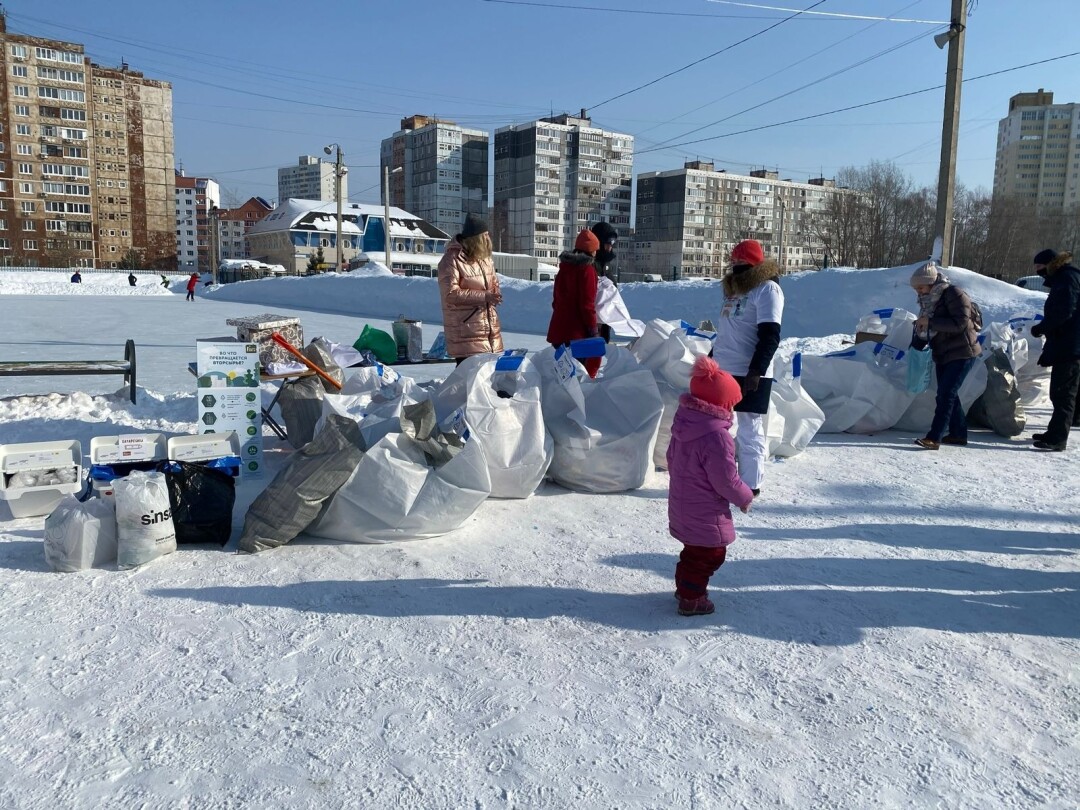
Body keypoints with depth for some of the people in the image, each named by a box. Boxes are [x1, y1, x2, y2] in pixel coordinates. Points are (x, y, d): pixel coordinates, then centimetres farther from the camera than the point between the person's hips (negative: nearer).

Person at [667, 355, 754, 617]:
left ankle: (684, 586, 39)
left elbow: (672, 459, 13)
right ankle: (691, 599, 17)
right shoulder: (716, 436, -28)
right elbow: (725, 480, -23)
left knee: (694, 550, 26)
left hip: (681, 503, 9)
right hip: (705, 513, -9)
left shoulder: (683, 422, 0)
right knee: (709, 554, 8)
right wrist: (745, 498, -5)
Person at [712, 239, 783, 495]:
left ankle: (750, 485, 4)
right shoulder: (734, 287, 17)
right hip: (722, 371, 9)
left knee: (748, 430, -3)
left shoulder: (767, 288, -9)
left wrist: (755, 371, -23)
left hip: (749, 374, -9)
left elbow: (770, 336, -17)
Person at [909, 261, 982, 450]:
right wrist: (915, 346, 0)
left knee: (946, 394, -13)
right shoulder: (929, 300, 11)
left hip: (961, 353, -9)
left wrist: (930, 322, -25)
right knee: (948, 394, 13)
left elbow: (960, 323, -26)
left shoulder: (954, 294, -15)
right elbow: (925, 329, 17)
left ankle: (934, 438, -16)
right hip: (942, 355, 9)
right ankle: (959, 434, 25)